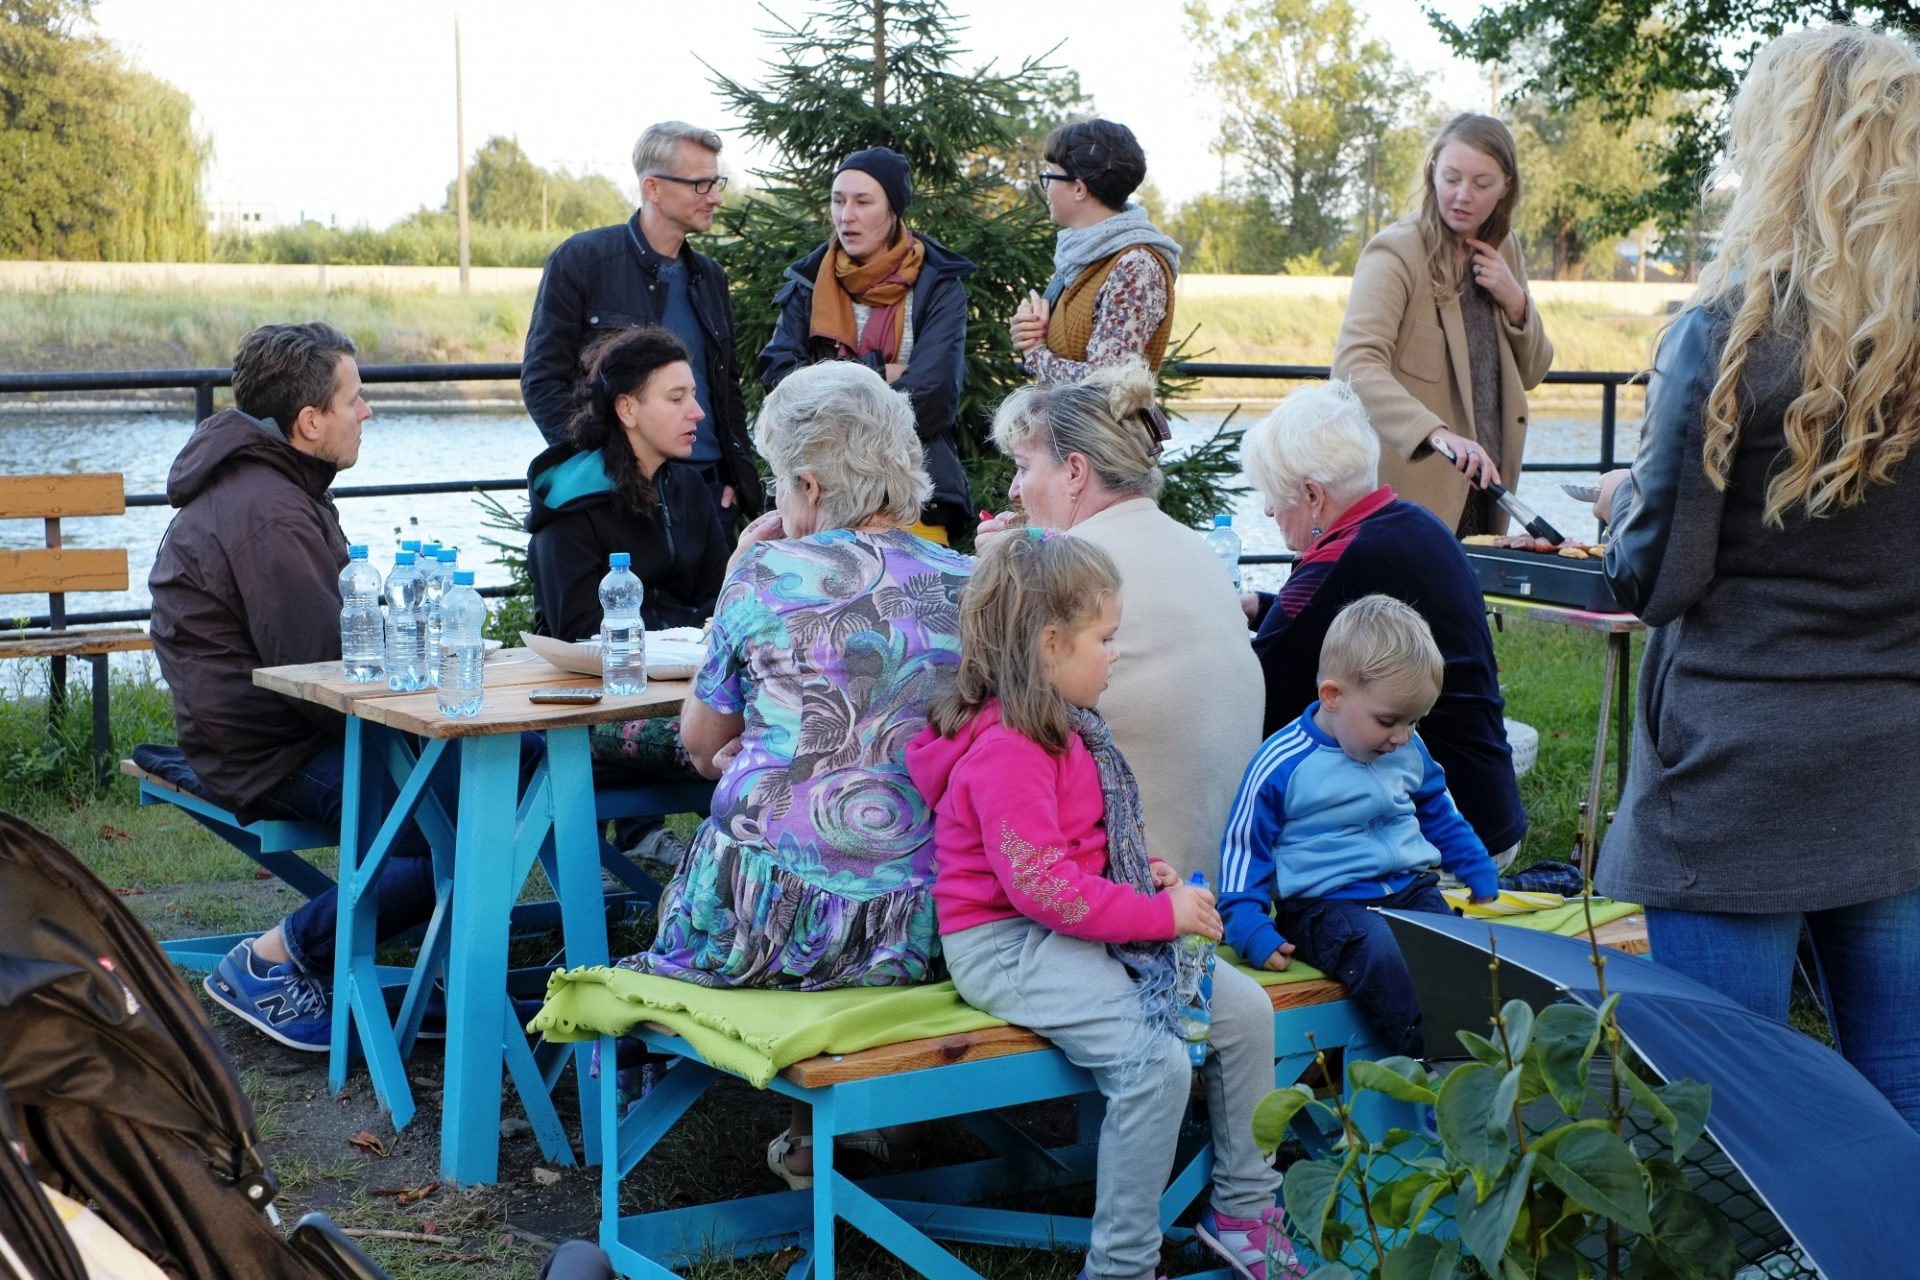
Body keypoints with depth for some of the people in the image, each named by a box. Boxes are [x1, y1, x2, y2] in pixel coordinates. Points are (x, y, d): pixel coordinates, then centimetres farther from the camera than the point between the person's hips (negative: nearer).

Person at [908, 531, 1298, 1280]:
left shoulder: (1065, 726, 11)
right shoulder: (1006, 750, -21)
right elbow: (1042, 887, -25)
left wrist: (1144, 872, 6)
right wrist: (1163, 914, -18)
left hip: (1081, 928, 10)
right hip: (1007, 944, -10)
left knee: (1245, 1008, 3)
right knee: (1158, 1063, -26)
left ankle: (1242, 1206, 16)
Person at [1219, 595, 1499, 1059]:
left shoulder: (1408, 751, 12)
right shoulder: (1282, 765, -7)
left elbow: (1440, 816, 31)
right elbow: (1244, 849, -3)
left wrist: (1480, 875, 31)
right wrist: (1252, 930, -14)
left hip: (1412, 890, 6)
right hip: (1326, 903, -6)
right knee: (1381, 956, -37)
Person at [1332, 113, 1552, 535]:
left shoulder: (1502, 251, 9)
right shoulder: (1395, 253, -12)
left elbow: (1530, 374, 15)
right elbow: (1354, 364, -27)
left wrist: (1514, 302, -5)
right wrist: (1436, 433, -41)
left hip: (1482, 487, 6)